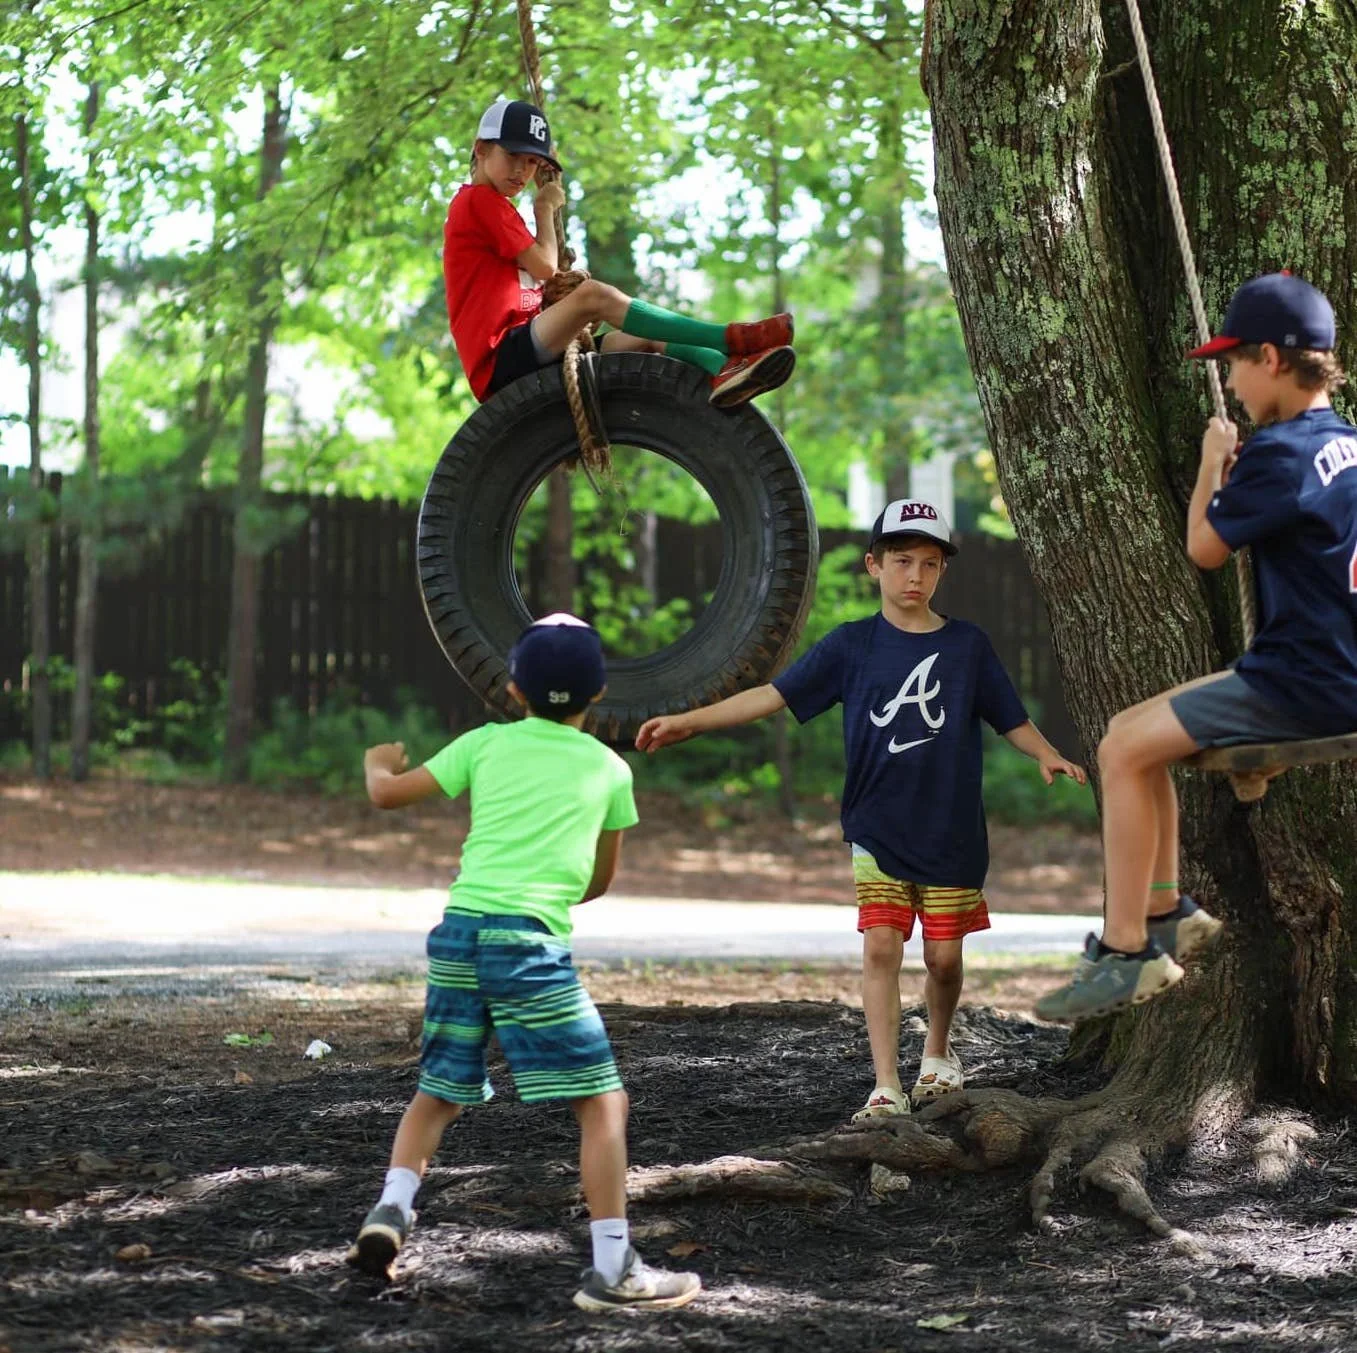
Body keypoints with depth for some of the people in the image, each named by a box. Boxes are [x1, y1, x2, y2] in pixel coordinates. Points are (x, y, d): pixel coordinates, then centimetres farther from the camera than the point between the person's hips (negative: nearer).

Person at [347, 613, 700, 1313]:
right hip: (531, 939, -4)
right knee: (603, 1099, 0)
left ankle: (390, 1210, 5)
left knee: (440, 1090, 21)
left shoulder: (486, 744, 13)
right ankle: (612, 1269, -6)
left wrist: (377, 761, 36)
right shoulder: (611, 769, 11)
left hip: (459, 928, 4)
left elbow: (388, 794, 14)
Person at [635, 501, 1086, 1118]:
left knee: (943, 956, 6)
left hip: (951, 835, 1)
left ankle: (938, 1054, 33)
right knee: (881, 947, -10)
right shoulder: (853, 645, 0)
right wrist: (689, 721, -10)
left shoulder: (968, 644, 2)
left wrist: (1048, 756, -14)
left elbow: (1011, 718, 7)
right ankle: (887, 1088, -8)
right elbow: (775, 693, -3)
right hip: (878, 829, -1)